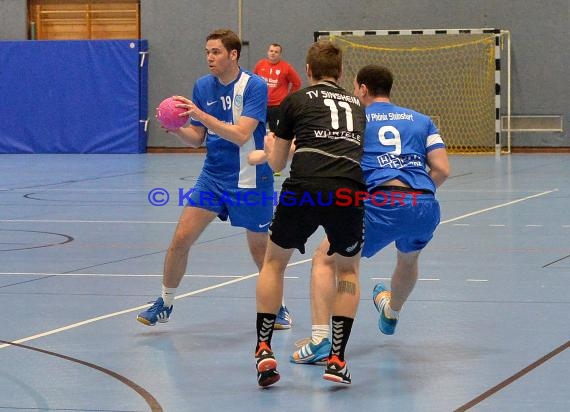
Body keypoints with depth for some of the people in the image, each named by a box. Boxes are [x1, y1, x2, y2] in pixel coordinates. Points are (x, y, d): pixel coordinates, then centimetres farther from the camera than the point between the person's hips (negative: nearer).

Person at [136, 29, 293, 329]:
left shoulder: (255, 86, -15)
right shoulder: (202, 86, 1)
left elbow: (241, 134, -25)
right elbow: (197, 138, 5)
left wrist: (201, 115, -31)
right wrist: (177, 129, -16)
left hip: (249, 179, -4)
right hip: (213, 177, 4)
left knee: (259, 248, 7)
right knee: (180, 240, -5)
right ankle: (165, 303, 12)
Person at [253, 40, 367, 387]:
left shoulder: (296, 100, 19)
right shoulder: (356, 105, 27)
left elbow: (276, 164, 25)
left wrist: (271, 145, 49)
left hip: (303, 188, -2)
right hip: (349, 188, 2)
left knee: (274, 262, 23)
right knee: (348, 270, 25)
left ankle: (264, 349, 14)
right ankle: (337, 359, 14)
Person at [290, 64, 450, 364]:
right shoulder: (421, 120, 22)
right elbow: (442, 170, 12)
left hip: (381, 204, -5)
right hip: (425, 207, 5)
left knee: (324, 259, 9)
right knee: (408, 258, 37)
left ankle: (320, 342, -7)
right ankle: (391, 313, 66)